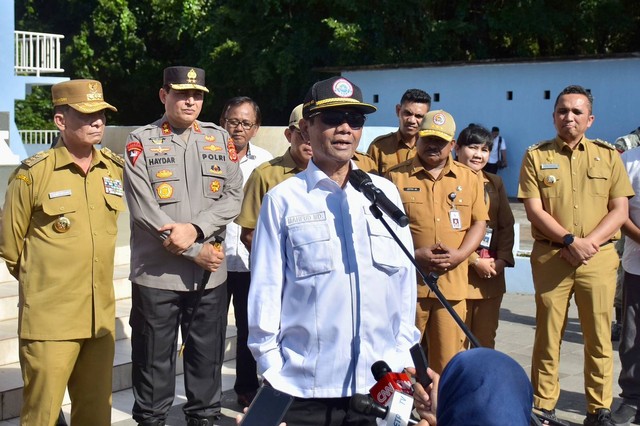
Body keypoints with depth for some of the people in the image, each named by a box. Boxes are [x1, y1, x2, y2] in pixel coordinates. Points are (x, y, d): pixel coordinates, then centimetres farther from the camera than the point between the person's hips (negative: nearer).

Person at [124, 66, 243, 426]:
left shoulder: (219, 138, 8)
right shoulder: (141, 141, -2)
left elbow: (234, 197, 1)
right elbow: (144, 210, -11)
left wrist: (195, 228, -15)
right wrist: (196, 252, -12)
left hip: (211, 272, 3)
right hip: (156, 273, -3)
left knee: (208, 355, 13)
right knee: (154, 359, 8)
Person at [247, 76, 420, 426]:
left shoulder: (385, 193, 5)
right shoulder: (283, 200, -4)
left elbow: (404, 278, 9)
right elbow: (266, 290, -2)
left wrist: (403, 354, 8)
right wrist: (270, 368, -2)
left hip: (379, 384, 3)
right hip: (303, 387, -2)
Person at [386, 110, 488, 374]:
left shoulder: (469, 178, 12)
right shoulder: (397, 177, 4)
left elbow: (479, 223, 11)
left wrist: (460, 254, -6)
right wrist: (413, 255, -11)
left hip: (453, 283, 2)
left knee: (448, 357, 6)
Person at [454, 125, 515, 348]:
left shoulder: (494, 183, 15)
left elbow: (506, 224, 12)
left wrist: (501, 259, -3)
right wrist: (475, 261, -12)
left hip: (492, 271, 5)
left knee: (486, 338, 10)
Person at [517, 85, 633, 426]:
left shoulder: (608, 155, 10)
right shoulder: (536, 156, 7)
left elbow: (619, 210, 4)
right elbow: (534, 210, -2)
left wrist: (589, 242, -10)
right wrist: (570, 240, -13)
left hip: (599, 257, 1)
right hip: (550, 257, -1)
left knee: (599, 337, 3)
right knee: (548, 335, 3)